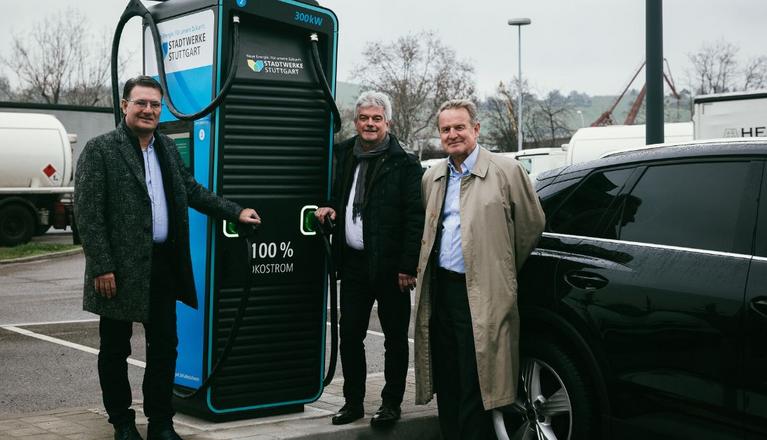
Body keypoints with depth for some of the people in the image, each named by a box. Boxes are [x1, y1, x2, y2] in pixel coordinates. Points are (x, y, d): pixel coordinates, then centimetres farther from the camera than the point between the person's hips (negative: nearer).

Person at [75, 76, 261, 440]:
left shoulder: (167, 148, 12)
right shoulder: (100, 149, -8)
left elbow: (192, 190, 22)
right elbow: (87, 213, -12)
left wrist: (235, 212, 17)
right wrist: (102, 267, -17)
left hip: (163, 266, 6)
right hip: (120, 267, -5)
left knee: (164, 346, 9)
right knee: (115, 350, 8)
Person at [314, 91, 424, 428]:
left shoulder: (403, 164, -8)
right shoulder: (344, 155, 10)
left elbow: (415, 218, -11)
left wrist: (407, 267, -15)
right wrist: (331, 208, 3)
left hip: (389, 265, -5)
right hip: (353, 262, 5)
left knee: (395, 337, 7)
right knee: (350, 335, 9)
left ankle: (391, 403, 17)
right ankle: (353, 402, 21)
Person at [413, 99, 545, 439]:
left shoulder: (506, 171, -4)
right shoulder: (432, 178, 13)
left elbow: (532, 224, 2)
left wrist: (503, 270, 9)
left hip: (480, 293, -5)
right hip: (439, 289, 6)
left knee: (474, 384, -5)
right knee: (447, 383, 12)